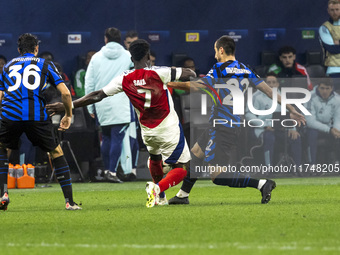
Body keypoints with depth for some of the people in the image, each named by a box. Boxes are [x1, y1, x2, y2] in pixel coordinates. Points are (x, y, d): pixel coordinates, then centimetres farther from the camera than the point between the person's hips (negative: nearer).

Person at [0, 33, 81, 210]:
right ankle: (69, 201, 10)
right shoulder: (45, 64, 17)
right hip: (37, 115, -1)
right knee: (56, 152, 15)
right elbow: (65, 93, 9)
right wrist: (68, 116, 22)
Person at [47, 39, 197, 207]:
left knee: (155, 158, 34)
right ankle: (158, 187, -24)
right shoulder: (158, 73, -18)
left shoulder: (124, 79, -7)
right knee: (181, 168, 2)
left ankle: (159, 197, 38)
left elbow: (97, 96, -5)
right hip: (169, 130, -5)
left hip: (147, 131, 5)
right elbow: (189, 74, -12)